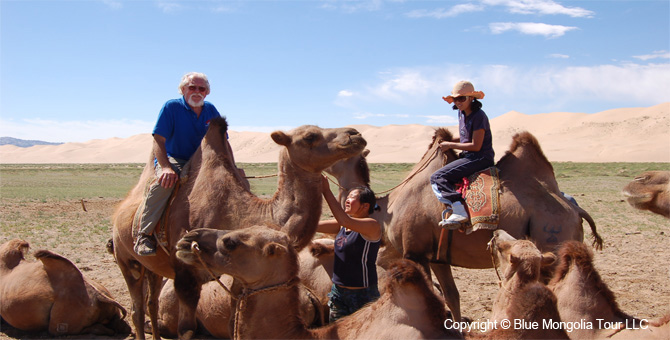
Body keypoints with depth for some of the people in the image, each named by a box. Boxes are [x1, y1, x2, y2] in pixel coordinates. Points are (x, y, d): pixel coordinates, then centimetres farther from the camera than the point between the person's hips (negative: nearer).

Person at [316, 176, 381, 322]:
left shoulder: (372, 226, -15)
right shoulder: (341, 226, 8)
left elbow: (345, 220, -30)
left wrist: (326, 191, -28)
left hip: (363, 295, -7)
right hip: (338, 292, 7)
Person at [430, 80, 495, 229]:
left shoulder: (478, 116, -15)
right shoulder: (462, 113, 12)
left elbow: (475, 146, -19)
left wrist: (450, 145, -10)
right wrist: (447, 140, 9)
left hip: (481, 158, -10)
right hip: (468, 156, 10)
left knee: (437, 178, -20)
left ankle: (459, 212, -29)